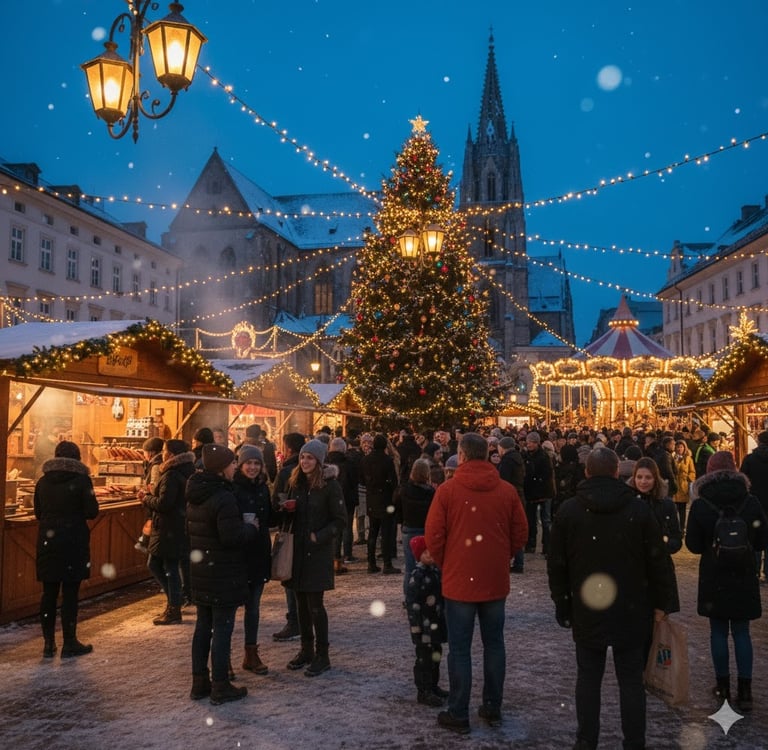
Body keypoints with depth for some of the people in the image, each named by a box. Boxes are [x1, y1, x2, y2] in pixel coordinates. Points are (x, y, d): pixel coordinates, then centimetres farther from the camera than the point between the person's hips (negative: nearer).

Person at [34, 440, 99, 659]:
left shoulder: (43, 481, 4)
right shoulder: (81, 480, -9)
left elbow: (38, 512, 11)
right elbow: (92, 512, -10)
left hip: (47, 542, 4)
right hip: (74, 543, -4)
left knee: (49, 592, 11)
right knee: (70, 593, 2)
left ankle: (48, 643, 15)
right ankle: (70, 644, 9)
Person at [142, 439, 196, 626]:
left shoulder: (171, 475, -19)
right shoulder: (185, 472, 12)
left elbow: (163, 503, -24)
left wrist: (147, 498, -7)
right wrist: (151, 497, 13)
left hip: (169, 529, -10)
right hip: (179, 526, 10)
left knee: (170, 569, -1)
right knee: (154, 564, 17)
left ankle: (174, 612, 8)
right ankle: (174, 602, 22)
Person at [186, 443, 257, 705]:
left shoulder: (194, 496, 7)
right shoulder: (223, 497, -21)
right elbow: (232, 536, -26)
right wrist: (250, 528, -8)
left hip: (200, 573, 9)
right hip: (223, 575, -9)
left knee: (203, 627, 16)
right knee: (222, 628, 0)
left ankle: (199, 682, 24)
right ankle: (220, 687, 8)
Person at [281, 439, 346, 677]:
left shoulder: (330, 485, -9)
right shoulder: (295, 482, 8)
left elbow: (340, 521, -8)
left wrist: (318, 537, -15)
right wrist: (287, 509, -4)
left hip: (319, 552, -5)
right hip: (297, 550, 6)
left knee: (315, 604, -3)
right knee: (302, 603, 12)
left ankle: (322, 656, 9)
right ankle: (306, 650, 25)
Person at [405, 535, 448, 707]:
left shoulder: (436, 571, 7)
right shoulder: (417, 575, -18)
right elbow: (412, 602, -19)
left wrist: (444, 618, 20)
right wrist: (416, 627, -20)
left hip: (436, 623, 9)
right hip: (424, 625, -9)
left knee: (435, 655, 18)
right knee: (424, 657, -1)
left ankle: (433, 686, 32)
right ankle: (423, 691, 9)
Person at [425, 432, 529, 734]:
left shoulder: (447, 489, -10)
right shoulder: (507, 490, -2)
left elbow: (433, 536, -9)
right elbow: (520, 533, 3)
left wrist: (444, 564, 9)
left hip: (459, 581, -3)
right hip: (496, 580, 3)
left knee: (460, 649, 5)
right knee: (494, 644, 15)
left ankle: (458, 715, 12)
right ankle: (492, 708, 24)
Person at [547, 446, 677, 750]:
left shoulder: (568, 510, -4)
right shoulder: (638, 508, -7)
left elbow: (556, 563, 0)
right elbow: (657, 560, -2)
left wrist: (562, 602, 9)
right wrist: (661, 602, 8)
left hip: (586, 611, 0)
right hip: (631, 611, 0)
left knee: (588, 679, 10)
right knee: (631, 680, 9)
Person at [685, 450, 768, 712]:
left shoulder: (700, 505, -11)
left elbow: (693, 545, -6)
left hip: (714, 577, -1)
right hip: (744, 575, 1)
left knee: (718, 631, 12)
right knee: (741, 632, 10)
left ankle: (723, 686, 20)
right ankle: (745, 692, 10)